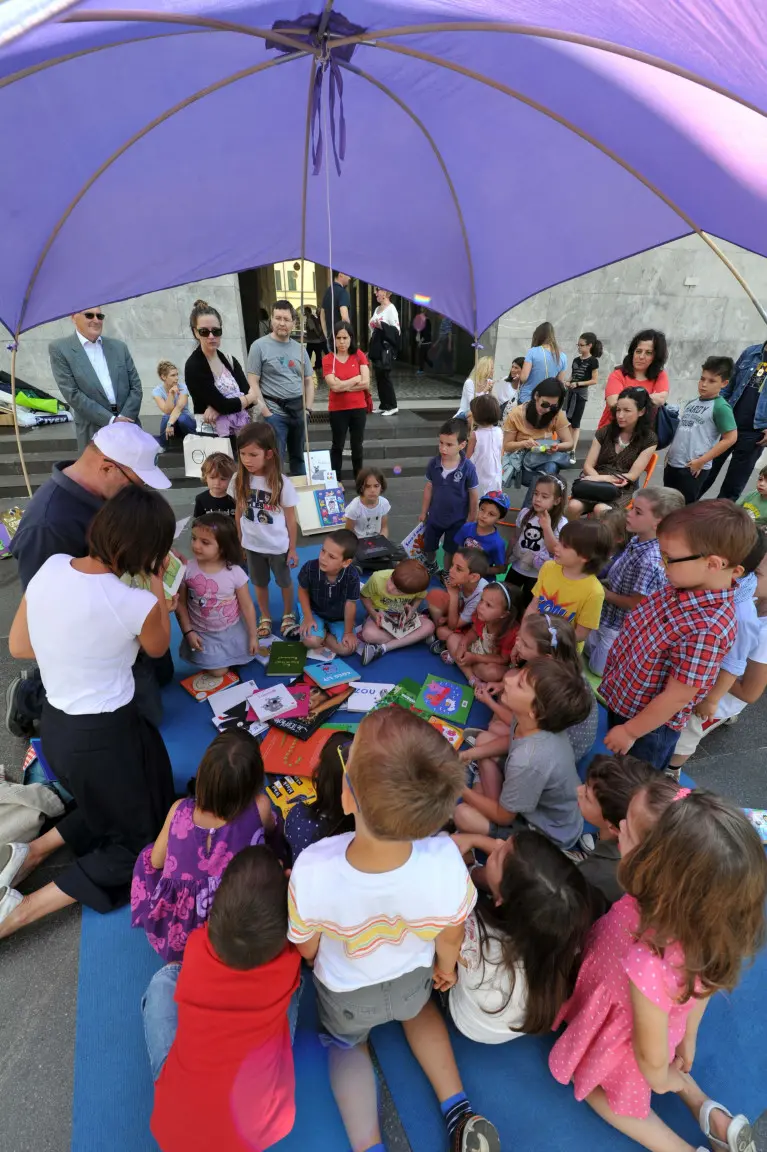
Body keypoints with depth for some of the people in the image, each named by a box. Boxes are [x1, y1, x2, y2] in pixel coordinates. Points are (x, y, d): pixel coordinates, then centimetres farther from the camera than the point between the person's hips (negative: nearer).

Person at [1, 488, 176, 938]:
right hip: (103, 736, -7)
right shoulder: (137, 605, -25)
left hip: (55, 725, 7)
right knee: (138, 842, 17)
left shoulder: (52, 566, -8)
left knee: (112, 806, 32)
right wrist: (158, 583, 4)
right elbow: (159, 648, -1)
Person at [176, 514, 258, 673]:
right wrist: (188, 631, -9)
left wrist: (253, 636, -4)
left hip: (233, 630, 0)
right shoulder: (187, 569, -19)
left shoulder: (235, 572, -21)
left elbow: (247, 606, -10)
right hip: (203, 634, 0)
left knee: (245, 661, 13)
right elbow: (180, 603, -6)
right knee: (218, 672, 2)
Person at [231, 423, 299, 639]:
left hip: (278, 546, -2)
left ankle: (288, 615, 43)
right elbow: (239, 512, 1)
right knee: (260, 583, 21)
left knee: (284, 582, 19)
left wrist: (292, 548, -6)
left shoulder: (282, 483, -20)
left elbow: (291, 519, -11)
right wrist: (239, 541, 7)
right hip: (252, 544, 3)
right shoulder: (238, 481, -12)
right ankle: (265, 618, 41)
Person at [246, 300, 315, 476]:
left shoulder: (299, 348, 12)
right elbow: (253, 383, -7)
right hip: (275, 412, -5)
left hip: (298, 410, 5)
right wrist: (265, 412, -14)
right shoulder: (259, 346, -2)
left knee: (299, 456, 15)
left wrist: (308, 408, 3)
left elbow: (309, 381, 16)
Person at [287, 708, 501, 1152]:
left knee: (347, 1045, 35)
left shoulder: (311, 872, -45)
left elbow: (306, 949, -20)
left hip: (346, 993, -1)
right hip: (413, 980, 1)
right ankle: (459, 1114, 32)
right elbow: (450, 938, -18)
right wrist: (446, 968, 6)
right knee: (417, 1007, 37)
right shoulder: (445, 862, -42)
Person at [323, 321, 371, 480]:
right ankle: (335, 480, 20)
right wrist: (356, 379, -10)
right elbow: (334, 386, -17)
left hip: (359, 408, 2)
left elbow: (366, 383, -9)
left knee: (357, 445, 12)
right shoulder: (328, 359, -6)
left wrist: (343, 386, -12)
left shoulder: (359, 355, -1)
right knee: (338, 445, 10)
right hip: (337, 410, -1)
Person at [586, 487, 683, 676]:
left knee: (598, 669, 13)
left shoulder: (650, 560, -34)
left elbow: (636, 604, -25)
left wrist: (603, 592, -16)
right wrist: (603, 582, -4)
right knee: (587, 651, 28)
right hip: (606, 619, 9)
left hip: (619, 629, -9)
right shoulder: (636, 541, -7)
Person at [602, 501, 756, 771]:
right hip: (621, 698, 7)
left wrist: (630, 731, -15)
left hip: (649, 725, -6)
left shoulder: (708, 627, -36)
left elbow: (677, 697, -27)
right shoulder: (681, 585, -12)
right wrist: (615, 676, 13)